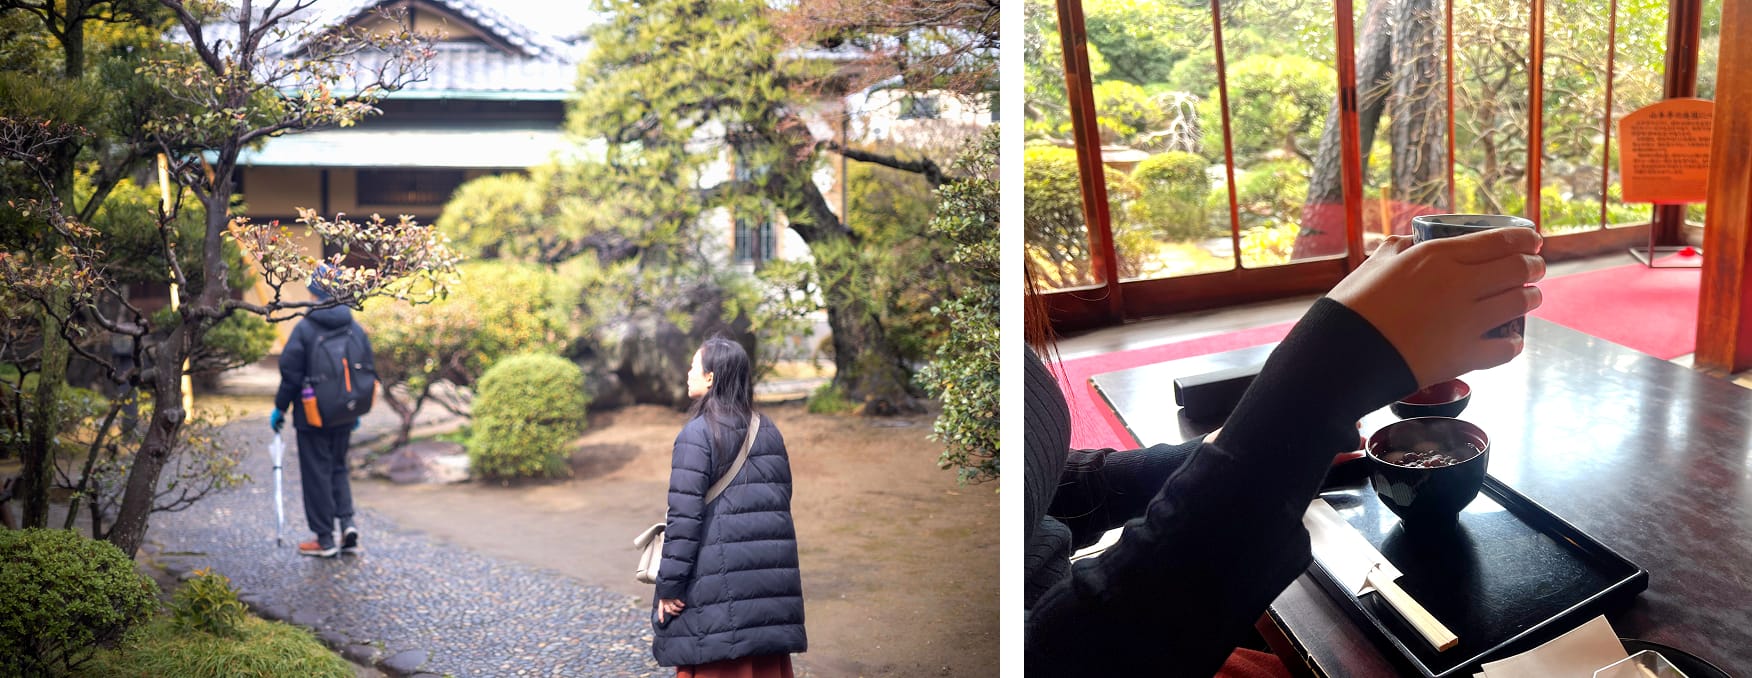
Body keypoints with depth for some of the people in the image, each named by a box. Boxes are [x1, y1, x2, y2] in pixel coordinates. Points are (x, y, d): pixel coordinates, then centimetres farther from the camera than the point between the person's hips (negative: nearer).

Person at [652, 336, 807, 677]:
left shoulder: (698, 433, -11)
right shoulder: (769, 431, 8)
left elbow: (684, 515, -15)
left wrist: (669, 586, -10)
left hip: (719, 578, -6)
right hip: (771, 583, 6)